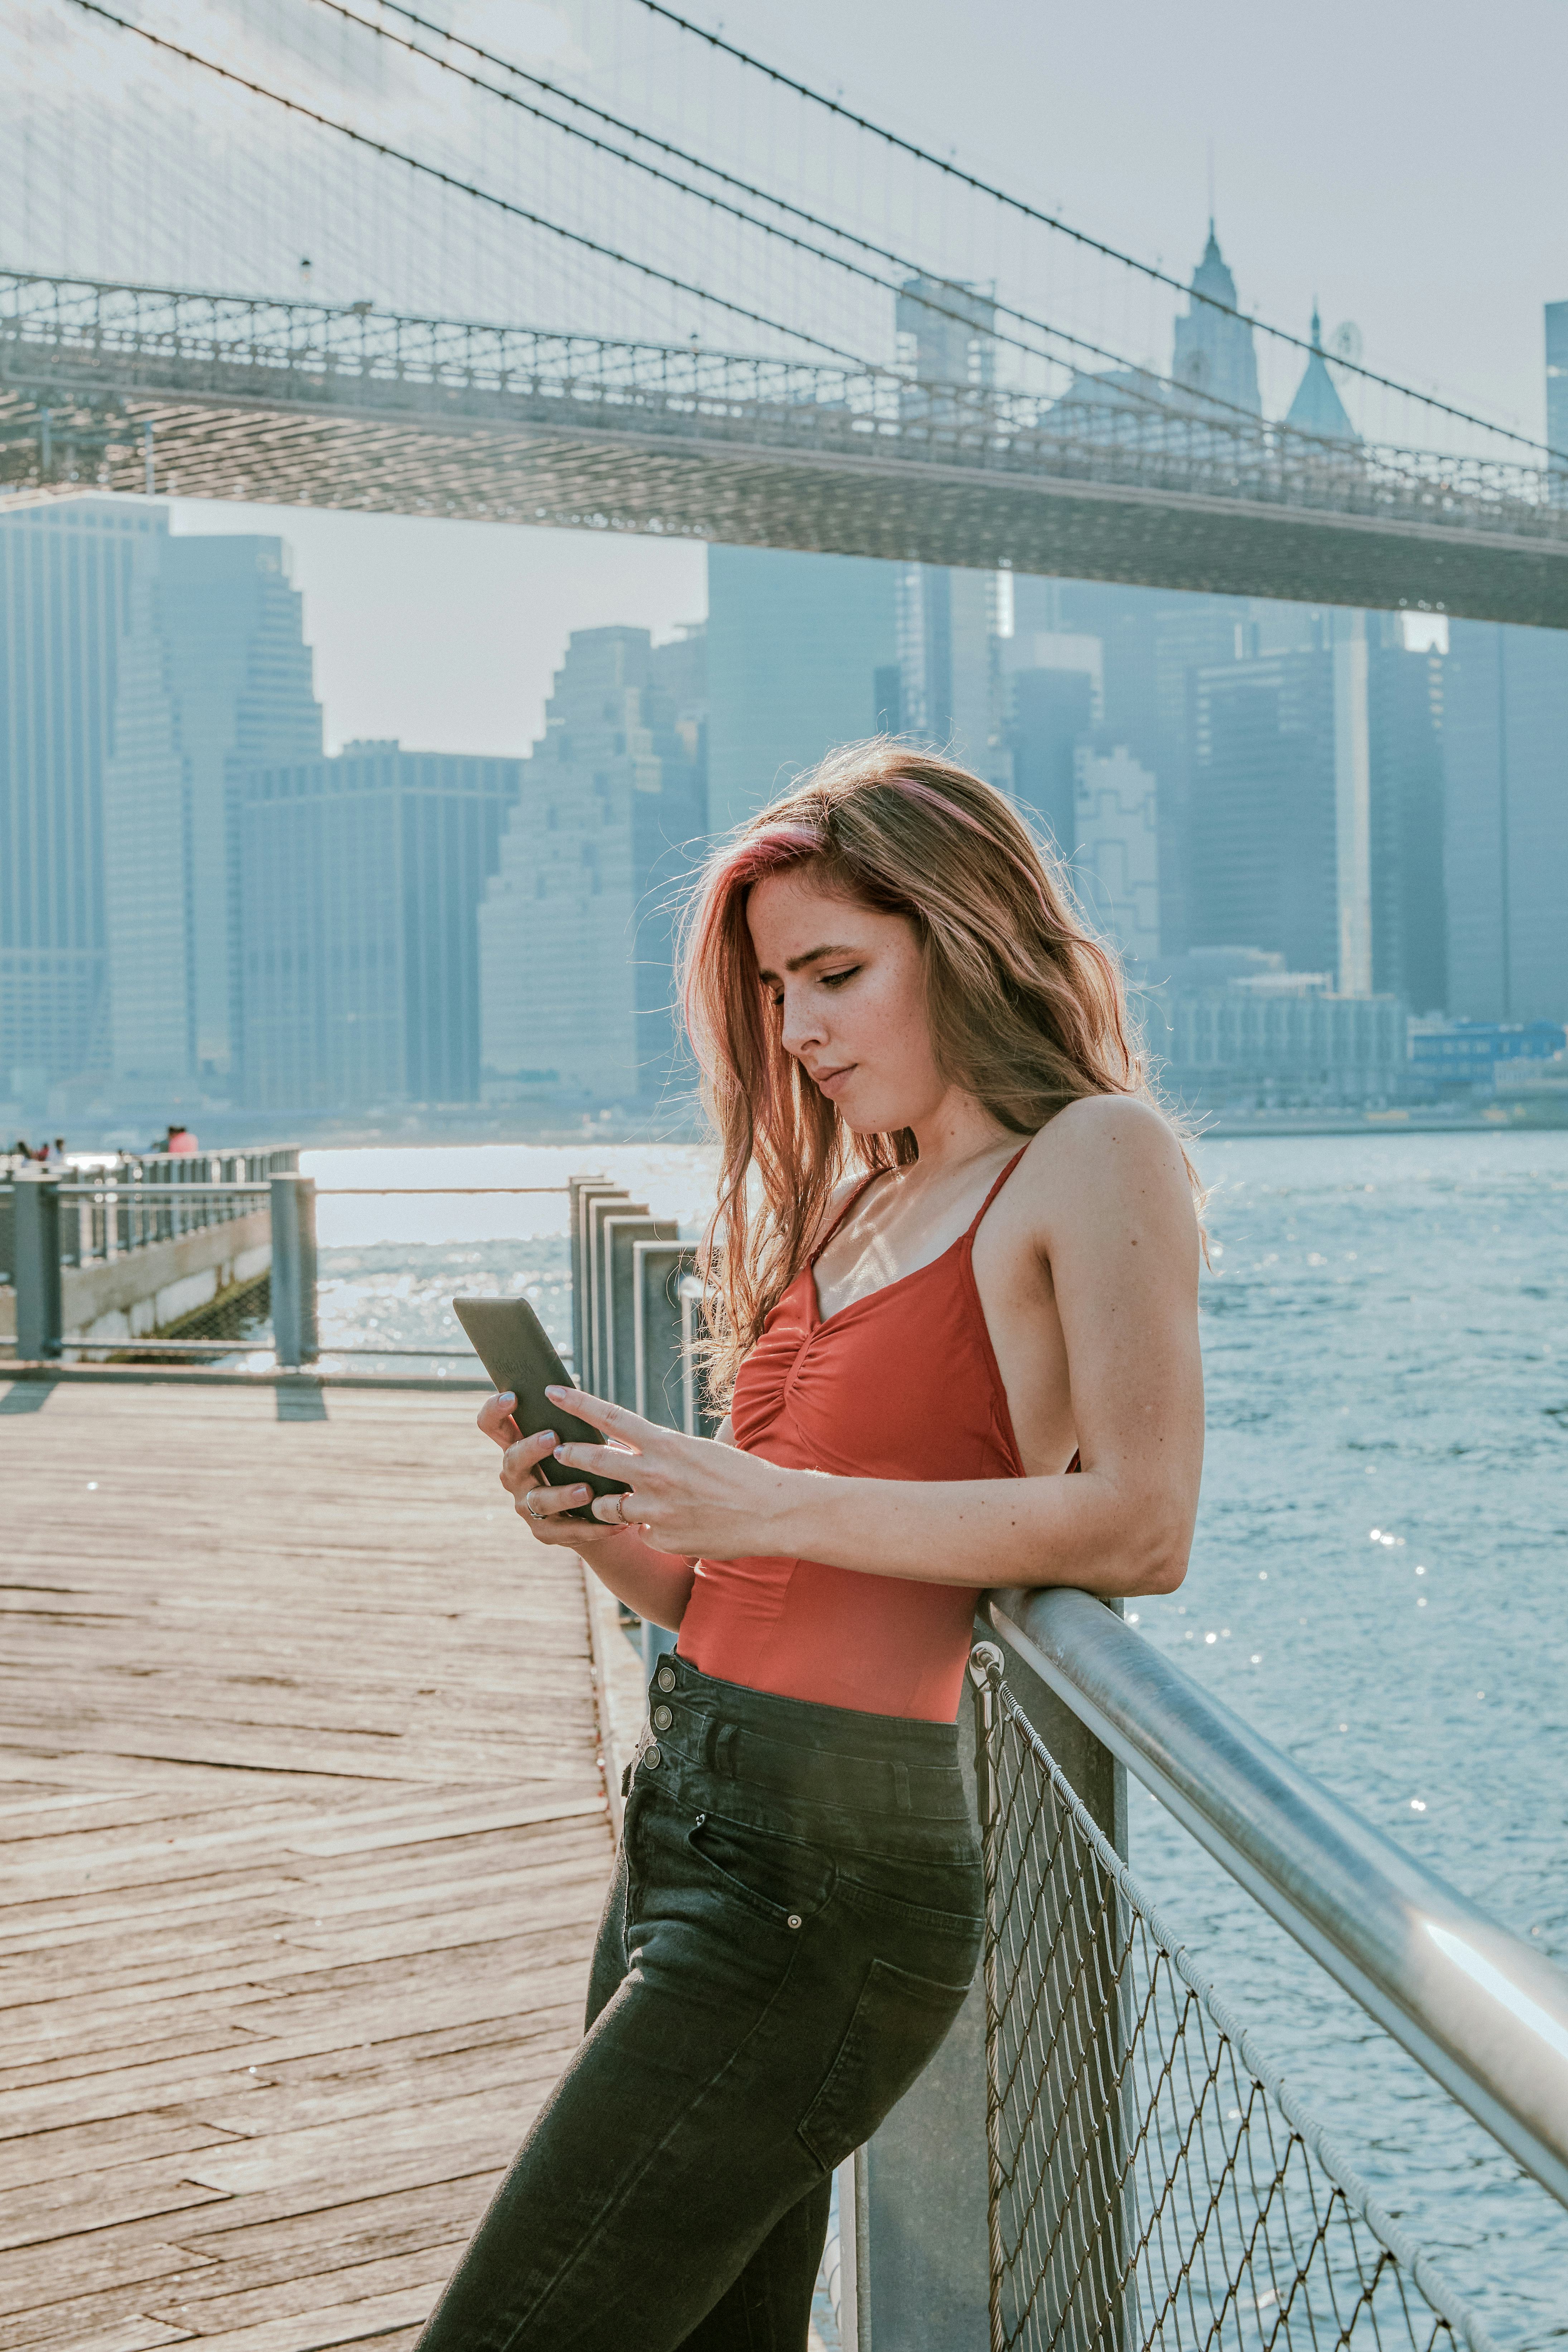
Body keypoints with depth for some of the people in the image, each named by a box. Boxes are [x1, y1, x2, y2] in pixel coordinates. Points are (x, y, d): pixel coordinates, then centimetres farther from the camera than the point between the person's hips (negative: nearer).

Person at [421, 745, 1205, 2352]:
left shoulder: (1094, 1154, -3)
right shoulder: (855, 1205, 20)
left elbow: (1140, 1528, -17)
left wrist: (777, 1504, -17)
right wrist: (599, 1524, -2)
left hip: (824, 1862, -8)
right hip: (687, 1813, 8)